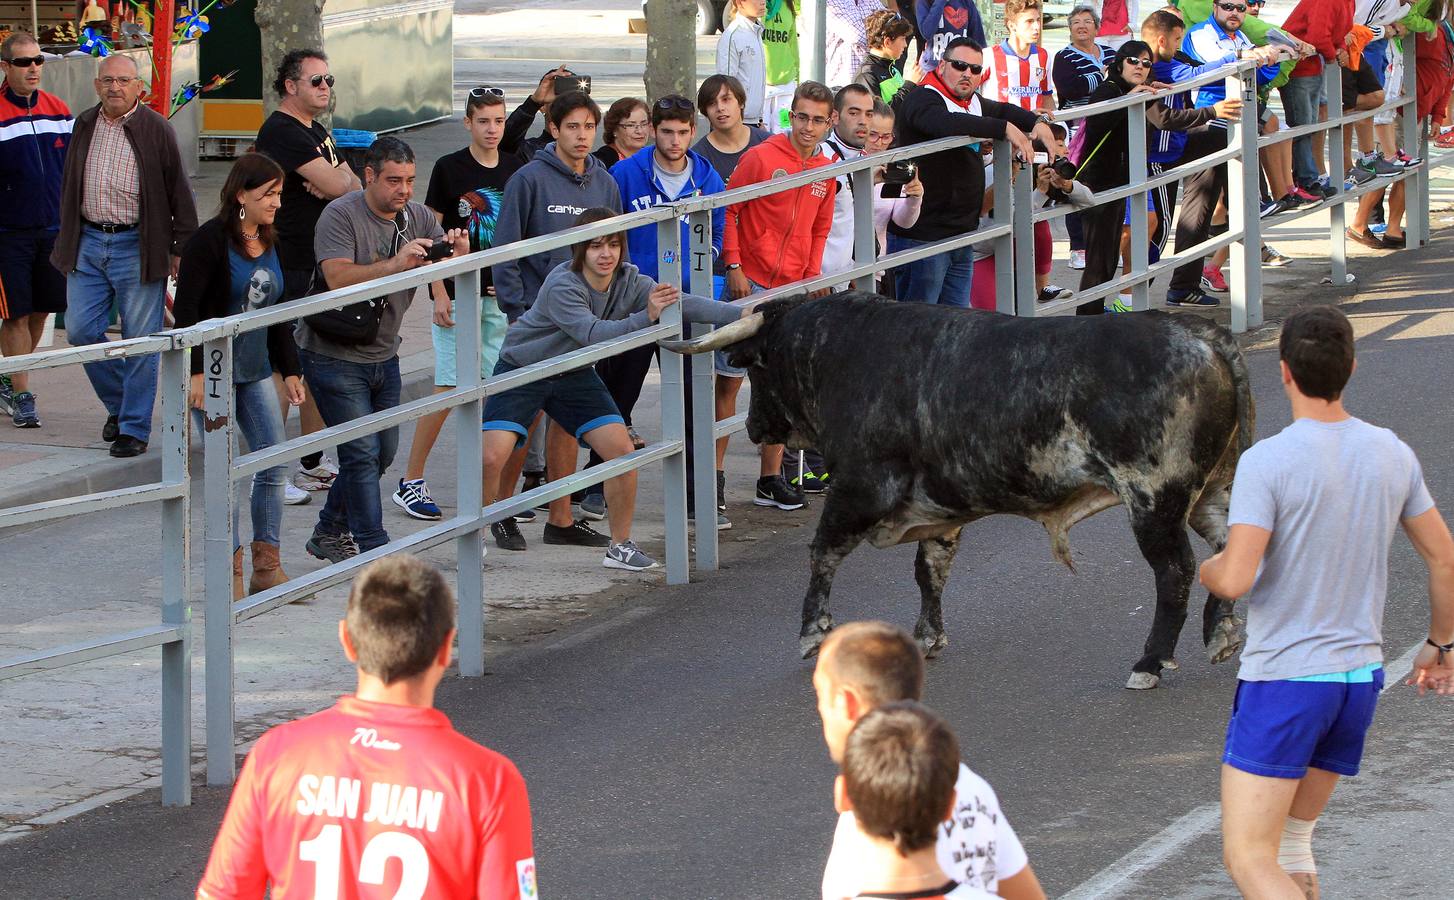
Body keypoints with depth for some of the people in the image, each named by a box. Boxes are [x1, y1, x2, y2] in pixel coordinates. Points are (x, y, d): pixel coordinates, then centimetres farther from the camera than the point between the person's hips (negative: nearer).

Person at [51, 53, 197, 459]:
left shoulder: (156, 129, -5)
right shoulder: (84, 126, 9)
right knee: (81, 330, 1)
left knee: (139, 341, -2)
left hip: (137, 246, -5)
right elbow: (69, 186, 18)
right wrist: (67, 240, 15)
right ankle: (118, 402, 23)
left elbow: (178, 193, -2)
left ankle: (135, 427, 7)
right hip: (88, 242, 5)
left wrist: (182, 249, -4)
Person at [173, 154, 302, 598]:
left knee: (275, 463, 2)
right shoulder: (210, 240, -12)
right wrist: (196, 373, -19)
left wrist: (290, 369, 16)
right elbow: (186, 311, -14)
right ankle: (231, 574, -2)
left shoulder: (270, 242, 10)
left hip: (255, 371, 7)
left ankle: (267, 568, 10)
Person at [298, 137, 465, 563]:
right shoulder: (341, 216, -17)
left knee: (383, 452, 13)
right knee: (362, 454, -11)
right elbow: (338, 278, -31)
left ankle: (330, 533, 29)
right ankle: (375, 552, -9)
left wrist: (459, 253, -29)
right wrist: (396, 264, -41)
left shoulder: (417, 216, 1)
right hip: (335, 355, -7)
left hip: (382, 354, 7)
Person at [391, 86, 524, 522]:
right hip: (459, 293, -4)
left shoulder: (516, 169, 7)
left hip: (502, 294, 4)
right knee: (450, 389, -8)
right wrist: (440, 295, -11)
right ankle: (410, 481, -1)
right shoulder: (449, 168, -5)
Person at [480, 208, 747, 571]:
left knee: (623, 452, -8)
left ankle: (621, 546, 7)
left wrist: (742, 314, -27)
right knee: (492, 456, -20)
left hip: (574, 376, 5)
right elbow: (594, 333, -40)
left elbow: (684, 304, -17)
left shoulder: (628, 281, -11)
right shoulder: (562, 286, -29)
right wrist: (645, 317, -52)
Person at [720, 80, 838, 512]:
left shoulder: (826, 171, 9)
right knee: (730, 378, -4)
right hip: (749, 283, -6)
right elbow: (728, 210, -7)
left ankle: (770, 477, 18)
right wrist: (734, 266, -12)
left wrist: (813, 273, 7)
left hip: (793, 290, 6)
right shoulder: (761, 157, -9)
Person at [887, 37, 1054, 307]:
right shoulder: (922, 100, -13)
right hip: (922, 234, -9)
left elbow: (1003, 110, 30)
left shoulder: (972, 103, 15)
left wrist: (1037, 122, 8)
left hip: (961, 234, 9)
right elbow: (948, 123, -33)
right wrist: (1004, 128, -33)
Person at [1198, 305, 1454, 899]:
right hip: (1361, 673, 7)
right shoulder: (1391, 454, 1)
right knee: (1291, 840, 21)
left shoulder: (1267, 461, -17)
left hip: (1282, 678, -7)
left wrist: (1205, 569, 2)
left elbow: (1234, 581, -23)